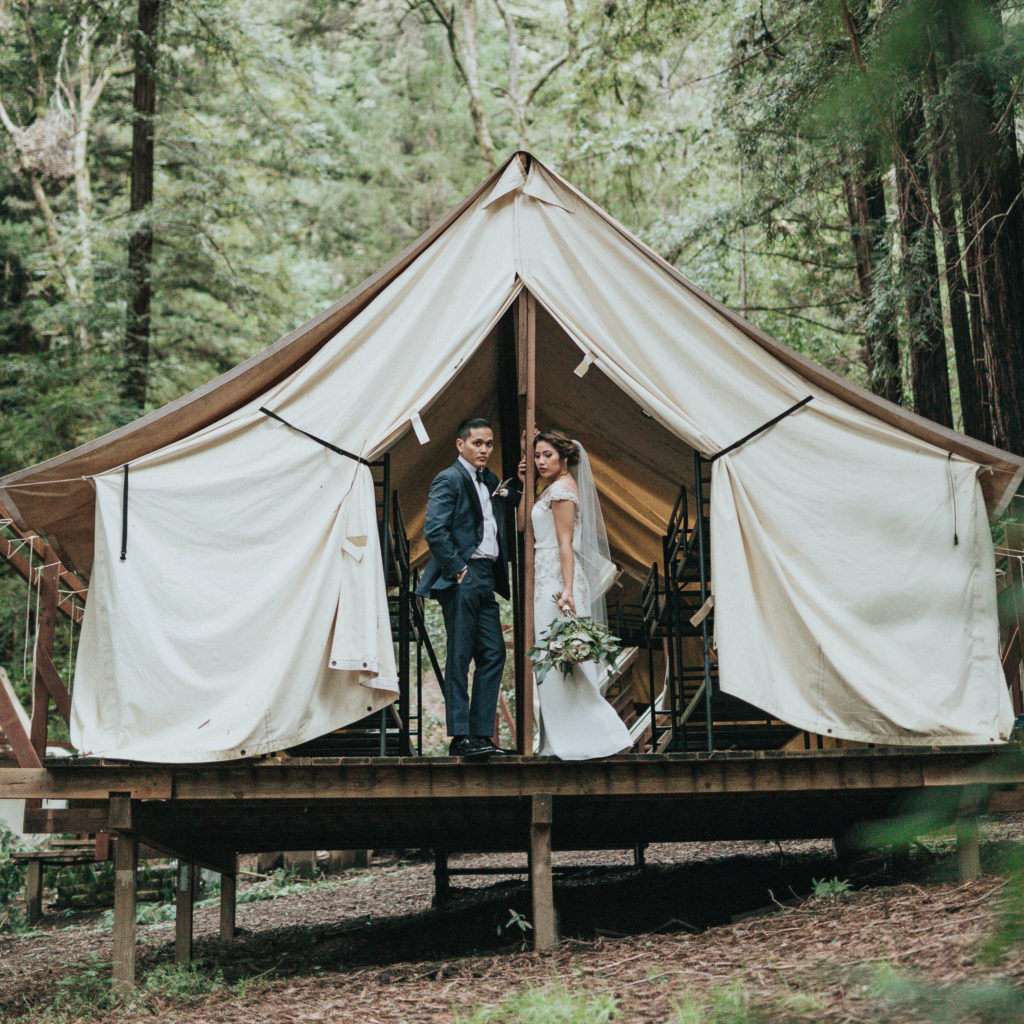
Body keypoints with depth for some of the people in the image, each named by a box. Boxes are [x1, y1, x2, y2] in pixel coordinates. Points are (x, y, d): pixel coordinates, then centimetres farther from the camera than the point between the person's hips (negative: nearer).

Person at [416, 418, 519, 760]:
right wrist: (457, 569, -14)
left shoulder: (490, 481, 19)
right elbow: (434, 530, -15)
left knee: (494, 654, 6)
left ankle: (481, 733, 11)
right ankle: (460, 736, -2)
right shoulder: (448, 479, -7)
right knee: (459, 657, -5)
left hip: (487, 579, 8)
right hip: (463, 578, -8)